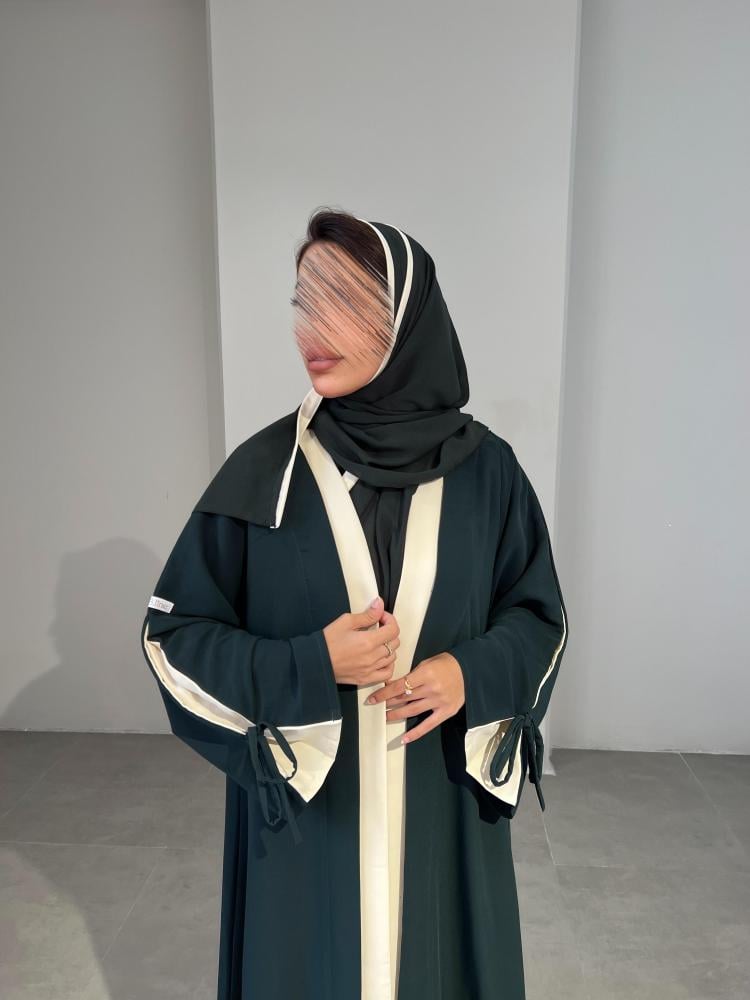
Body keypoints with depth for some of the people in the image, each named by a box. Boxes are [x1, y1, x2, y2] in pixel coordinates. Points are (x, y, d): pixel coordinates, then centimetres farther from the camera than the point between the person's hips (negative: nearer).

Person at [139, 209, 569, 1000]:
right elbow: (173, 630, -5)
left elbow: (537, 610, 5)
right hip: (303, 806, -1)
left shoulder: (484, 468, -6)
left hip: (441, 807, 2)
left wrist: (473, 673, -15)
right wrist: (308, 667, -19)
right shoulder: (263, 470, -10)